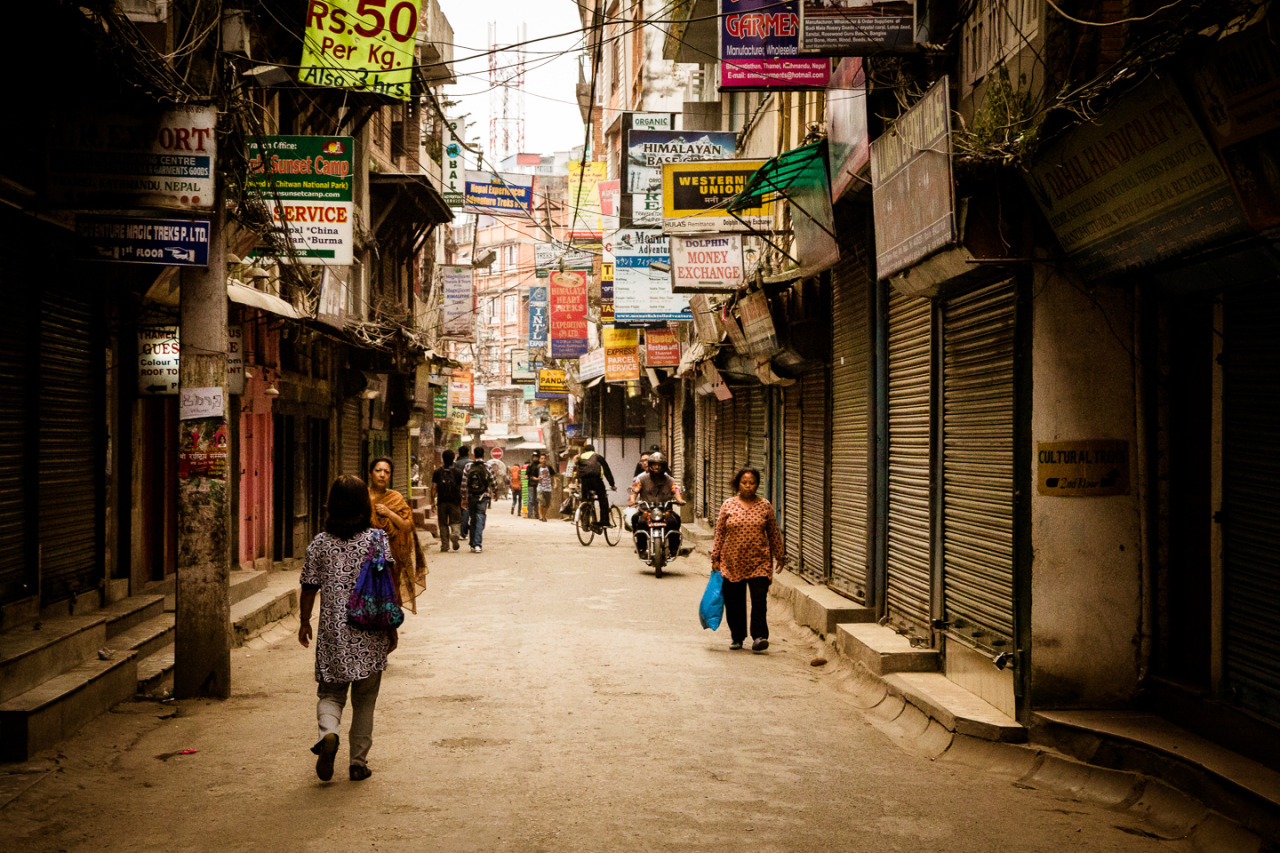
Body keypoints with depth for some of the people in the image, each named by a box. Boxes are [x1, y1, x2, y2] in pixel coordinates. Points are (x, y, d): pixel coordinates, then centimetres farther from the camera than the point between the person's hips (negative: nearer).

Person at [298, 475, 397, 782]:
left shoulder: (319, 544, -1)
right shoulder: (377, 539, -6)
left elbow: (309, 587, 3)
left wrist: (304, 622, 17)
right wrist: (392, 626, 2)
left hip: (333, 632, 1)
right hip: (369, 631, -1)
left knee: (330, 692, 13)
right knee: (364, 699, 11)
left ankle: (327, 733, -17)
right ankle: (359, 762, 14)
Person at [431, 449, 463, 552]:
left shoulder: (437, 472, 1)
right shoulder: (458, 472, 0)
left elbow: (434, 488, -1)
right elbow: (462, 488, 2)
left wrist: (433, 500, 5)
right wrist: (462, 500, 12)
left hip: (441, 501, 0)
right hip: (455, 501, 0)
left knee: (443, 524, 9)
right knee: (454, 522, 7)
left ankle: (444, 545, 8)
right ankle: (454, 534, -23)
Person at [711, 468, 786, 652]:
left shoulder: (765, 506, 4)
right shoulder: (728, 505, 3)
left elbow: (773, 533, 10)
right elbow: (720, 533, 5)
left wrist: (780, 556, 12)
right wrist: (715, 558, 3)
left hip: (759, 562, -1)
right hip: (732, 562, 1)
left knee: (759, 599, -10)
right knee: (734, 602, 6)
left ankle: (759, 636, -9)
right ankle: (737, 637, 20)